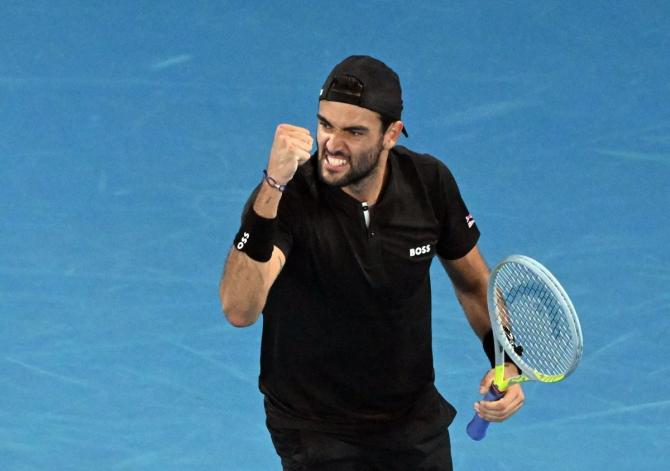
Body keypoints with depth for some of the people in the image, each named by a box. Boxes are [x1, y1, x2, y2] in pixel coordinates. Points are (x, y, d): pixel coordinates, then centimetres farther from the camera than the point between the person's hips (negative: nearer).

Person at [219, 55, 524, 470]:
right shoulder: (285, 198, -24)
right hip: (315, 433, -4)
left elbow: (472, 280, 7)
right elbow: (240, 310, -40)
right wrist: (273, 186, -47)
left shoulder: (429, 182, -11)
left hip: (417, 419, 4)